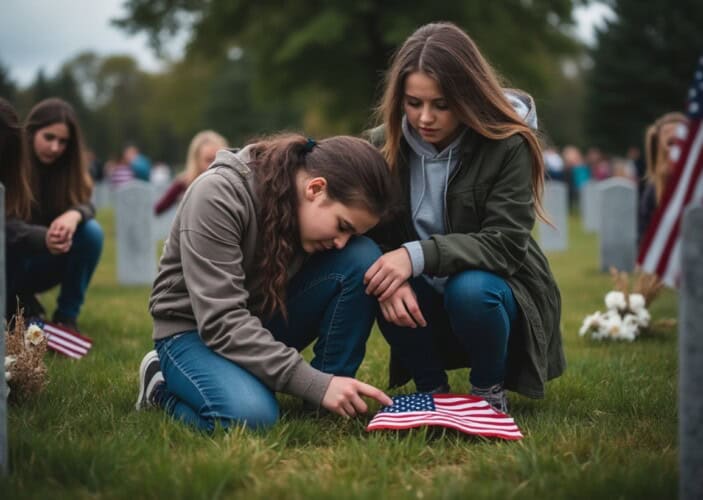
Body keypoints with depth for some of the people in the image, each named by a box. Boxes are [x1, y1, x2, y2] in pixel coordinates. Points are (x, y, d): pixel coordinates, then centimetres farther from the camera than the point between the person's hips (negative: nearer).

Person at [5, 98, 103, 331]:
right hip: (11, 265, -3)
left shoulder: (68, 166, -3)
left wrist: (74, 215, -42)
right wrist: (44, 239, -46)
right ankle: (18, 303, -6)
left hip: (41, 267, 4)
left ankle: (67, 316, -11)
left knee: (91, 231, -22)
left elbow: (85, 205, -16)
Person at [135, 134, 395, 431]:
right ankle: (163, 384, -4)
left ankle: (334, 397, -11)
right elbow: (221, 321, -32)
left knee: (362, 258, -19)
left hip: (267, 317, 5)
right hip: (196, 330, -5)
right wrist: (315, 385, -37)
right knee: (250, 415, -37)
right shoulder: (218, 195, -28)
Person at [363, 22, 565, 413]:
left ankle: (490, 390, -4)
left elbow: (506, 244, -22)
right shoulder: (382, 145, -7)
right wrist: (390, 278, -33)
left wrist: (419, 256, -35)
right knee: (383, 284, -28)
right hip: (425, 304, 3)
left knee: (470, 290, -35)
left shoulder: (507, 147, -17)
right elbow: (368, 234, -9)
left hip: (493, 291, -3)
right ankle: (432, 391, -3)